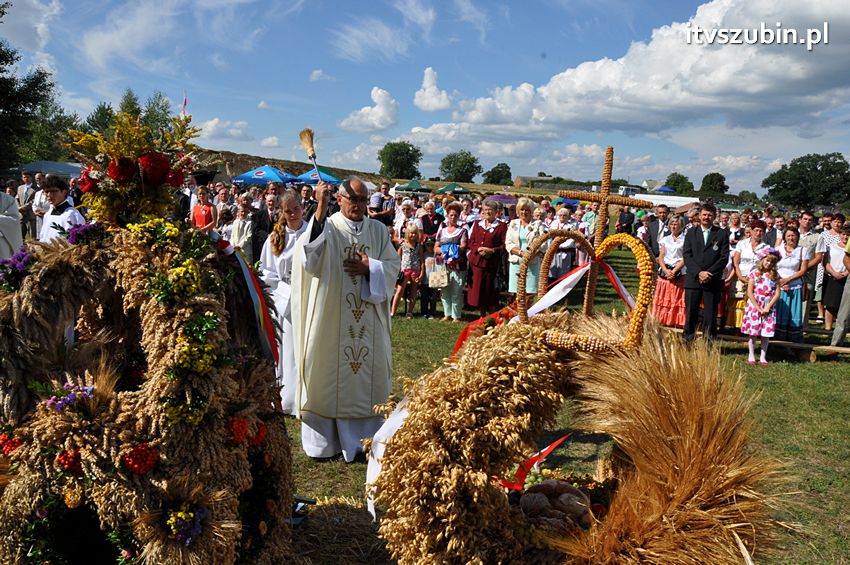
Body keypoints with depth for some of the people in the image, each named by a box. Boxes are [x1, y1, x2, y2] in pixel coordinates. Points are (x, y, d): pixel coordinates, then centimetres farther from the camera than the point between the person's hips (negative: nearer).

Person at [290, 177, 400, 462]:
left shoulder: (378, 230, 9)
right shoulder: (326, 227, -3)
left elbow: (393, 265, 9)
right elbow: (307, 256, -22)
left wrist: (370, 267, -12)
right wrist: (320, 211, -31)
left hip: (369, 323, 4)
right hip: (331, 320, -3)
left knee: (368, 374, 10)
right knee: (329, 373, 1)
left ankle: (366, 436, 24)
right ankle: (325, 440, 14)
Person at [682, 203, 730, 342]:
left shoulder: (722, 234, 6)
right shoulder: (691, 233, 10)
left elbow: (724, 257, -1)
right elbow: (686, 255, 2)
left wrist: (709, 273, -11)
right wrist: (699, 272, -11)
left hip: (713, 281, -1)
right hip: (693, 279, 1)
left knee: (710, 314, 1)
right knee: (691, 313, 2)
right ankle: (688, 342, 10)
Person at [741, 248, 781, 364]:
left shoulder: (775, 275, 4)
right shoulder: (754, 273, -2)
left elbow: (777, 293, 0)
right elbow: (750, 292, -6)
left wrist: (768, 307, -10)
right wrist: (758, 308, -10)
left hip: (769, 308, 2)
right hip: (754, 306, -2)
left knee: (766, 333, 4)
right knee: (753, 331, 2)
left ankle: (763, 357, 12)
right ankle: (751, 356, 12)